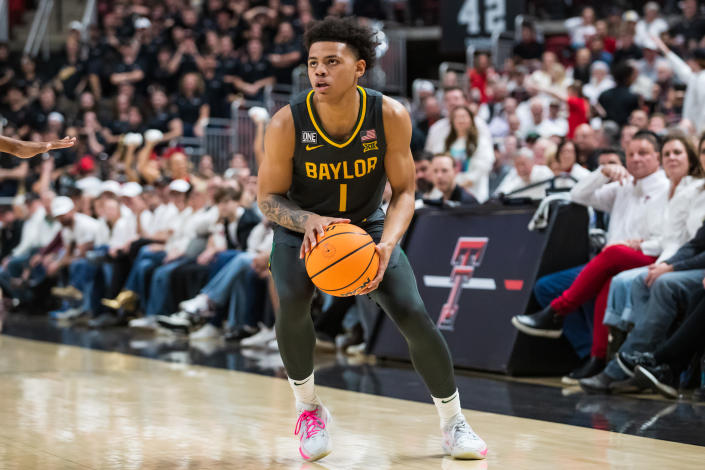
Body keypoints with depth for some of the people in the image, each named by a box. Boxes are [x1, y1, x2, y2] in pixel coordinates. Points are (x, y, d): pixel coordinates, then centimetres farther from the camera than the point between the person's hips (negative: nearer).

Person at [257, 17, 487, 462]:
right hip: (303, 228, -1)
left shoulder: (390, 116, -22)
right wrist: (308, 220, -35)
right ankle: (309, 408, -4)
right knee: (292, 301, -29)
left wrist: (386, 245, -32)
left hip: (367, 226, 1)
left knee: (414, 314, -13)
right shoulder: (287, 124, -24)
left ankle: (454, 422, 8)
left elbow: (404, 191, -13)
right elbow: (268, 197, -13)